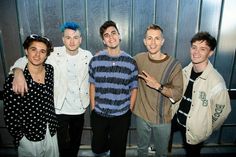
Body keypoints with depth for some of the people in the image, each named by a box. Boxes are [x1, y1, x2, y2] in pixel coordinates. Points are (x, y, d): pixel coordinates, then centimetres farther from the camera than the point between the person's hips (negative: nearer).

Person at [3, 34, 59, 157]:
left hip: (52, 133, 4)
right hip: (29, 138, -4)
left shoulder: (50, 70, -6)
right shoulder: (14, 79, -18)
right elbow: (10, 114, -12)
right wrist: (20, 137, -7)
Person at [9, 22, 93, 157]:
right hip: (59, 109, -2)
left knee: (76, 142, 21)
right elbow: (26, 59, -15)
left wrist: (87, 102, 5)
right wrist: (18, 72, -36)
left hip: (79, 109, 3)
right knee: (63, 143, 10)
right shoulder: (54, 53, -12)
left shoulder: (88, 56, -5)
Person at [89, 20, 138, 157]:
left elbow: (134, 89, 0)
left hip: (121, 116, -1)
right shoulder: (95, 60, -6)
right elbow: (93, 85, 3)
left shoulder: (130, 62, -8)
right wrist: (93, 109, 3)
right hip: (99, 114, 1)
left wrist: (129, 111, 0)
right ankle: (107, 145, 51)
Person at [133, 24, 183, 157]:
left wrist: (158, 86, -29)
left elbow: (177, 94, -16)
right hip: (141, 116, 2)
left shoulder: (174, 64, -16)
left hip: (162, 119, -2)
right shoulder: (139, 59, -7)